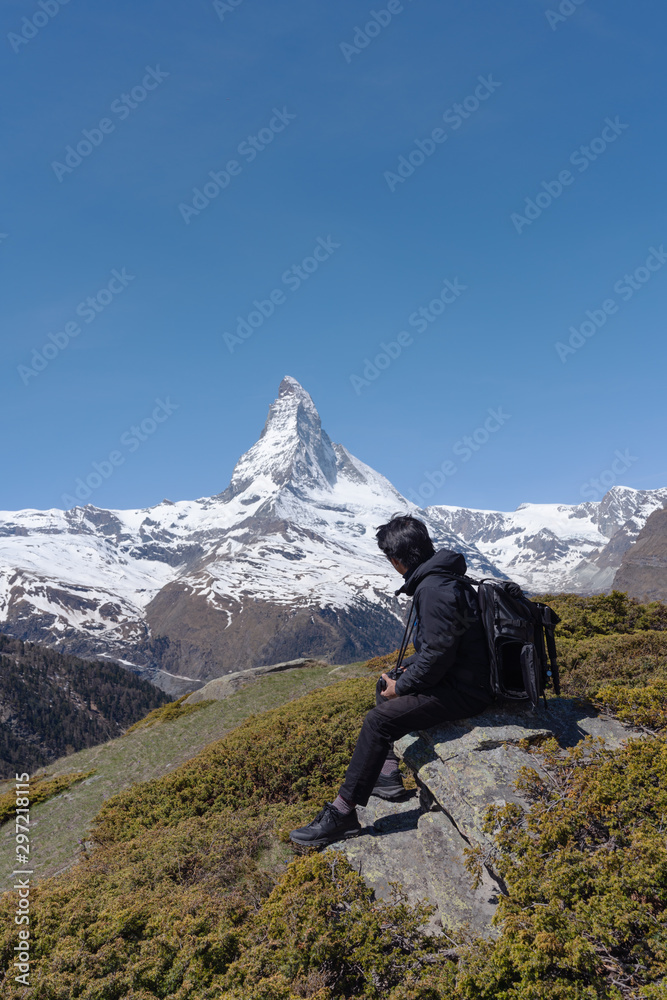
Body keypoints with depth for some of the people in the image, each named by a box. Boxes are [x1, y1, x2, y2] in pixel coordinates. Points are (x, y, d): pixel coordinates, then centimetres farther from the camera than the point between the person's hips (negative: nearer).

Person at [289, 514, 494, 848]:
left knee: (378, 721, -17)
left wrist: (402, 687, -12)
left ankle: (342, 813, -9)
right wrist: (405, 670, 13)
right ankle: (388, 774, 24)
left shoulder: (434, 590, -24)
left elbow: (437, 654, -26)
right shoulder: (443, 577, 9)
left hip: (463, 692, -11)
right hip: (459, 675, 11)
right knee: (384, 687, 23)